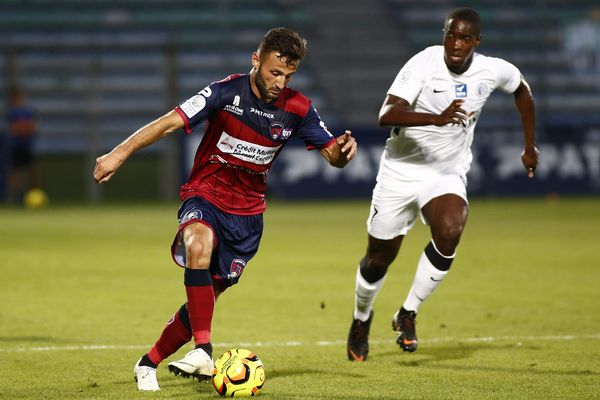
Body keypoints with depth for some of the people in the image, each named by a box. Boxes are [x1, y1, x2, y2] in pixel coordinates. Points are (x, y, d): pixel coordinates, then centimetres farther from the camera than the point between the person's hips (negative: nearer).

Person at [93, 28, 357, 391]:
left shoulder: (297, 108, -5)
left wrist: (343, 149, -23)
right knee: (198, 245, -37)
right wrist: (120, 154, -31)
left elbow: (333, 155, 3)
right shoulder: (227, 92, -15)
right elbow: (170, 123, -21)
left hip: (247, 213, 4)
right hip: (205, 197, -4)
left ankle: (149, 364, 23)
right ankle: (203, 352, -40)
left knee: (207, 296, 4)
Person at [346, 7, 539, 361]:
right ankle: (362, 319, 40)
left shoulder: (492, 71, -8)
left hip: (448, 176, 2)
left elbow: (522, 89, 17)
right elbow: (387, 115, -34)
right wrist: (437, 118, -48)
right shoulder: (424, 64, -20)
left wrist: (530, 145, 17)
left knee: (449, 232, -29)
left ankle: (408, 314, -12)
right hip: (401, 172, -2)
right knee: (379, 258, 8)